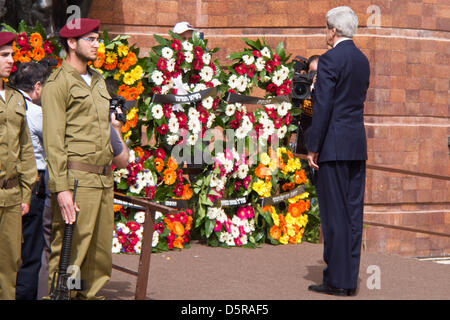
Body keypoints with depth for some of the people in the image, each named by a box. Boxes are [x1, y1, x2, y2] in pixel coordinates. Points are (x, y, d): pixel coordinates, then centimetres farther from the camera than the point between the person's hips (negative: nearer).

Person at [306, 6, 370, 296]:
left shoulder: (330, 60, -11)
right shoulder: (363, 60, 13)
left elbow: (323, 107, -15)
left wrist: (313, 148, -11)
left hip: (334, 146, -7)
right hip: (358, 145, 8)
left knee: (334, 213, -4)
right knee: (353, 211, 8)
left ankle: (337, 280, -2)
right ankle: (350, 279, 11)